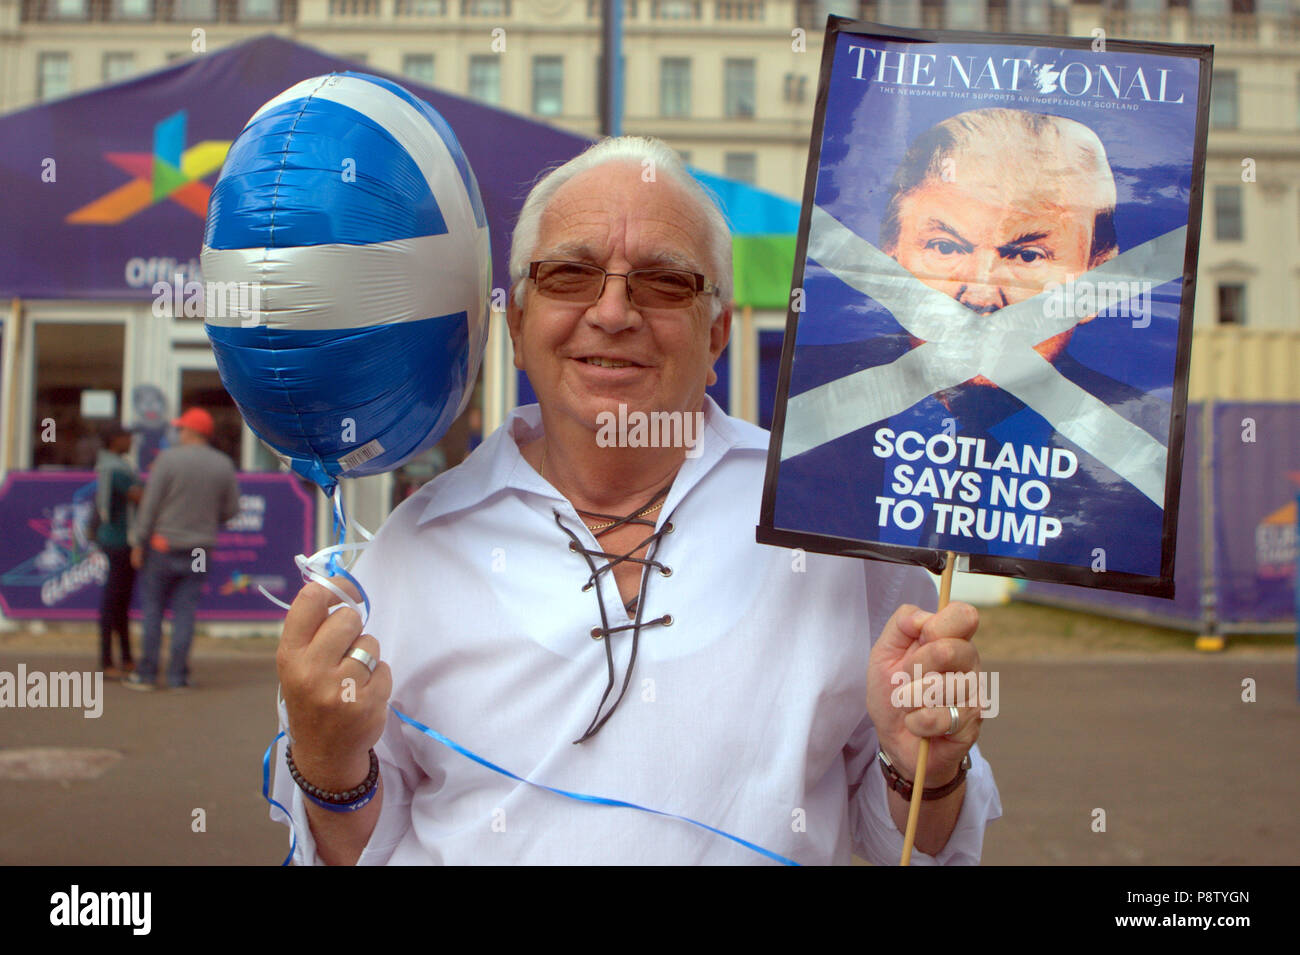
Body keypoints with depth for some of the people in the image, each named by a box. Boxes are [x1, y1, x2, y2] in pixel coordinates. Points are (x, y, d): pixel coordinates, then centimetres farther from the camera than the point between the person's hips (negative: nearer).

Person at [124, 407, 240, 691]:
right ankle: (178, 676, 6)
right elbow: (231, 509, 6)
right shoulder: (224, 465, 2)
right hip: (200, 550, 3)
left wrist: (138, 542, -3)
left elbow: (150, 504, -9)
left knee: (152, 609, 6)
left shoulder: (168, 458, -9)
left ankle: (147, 674, 9)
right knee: (185, 612, 6)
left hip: (163, 546, -3)